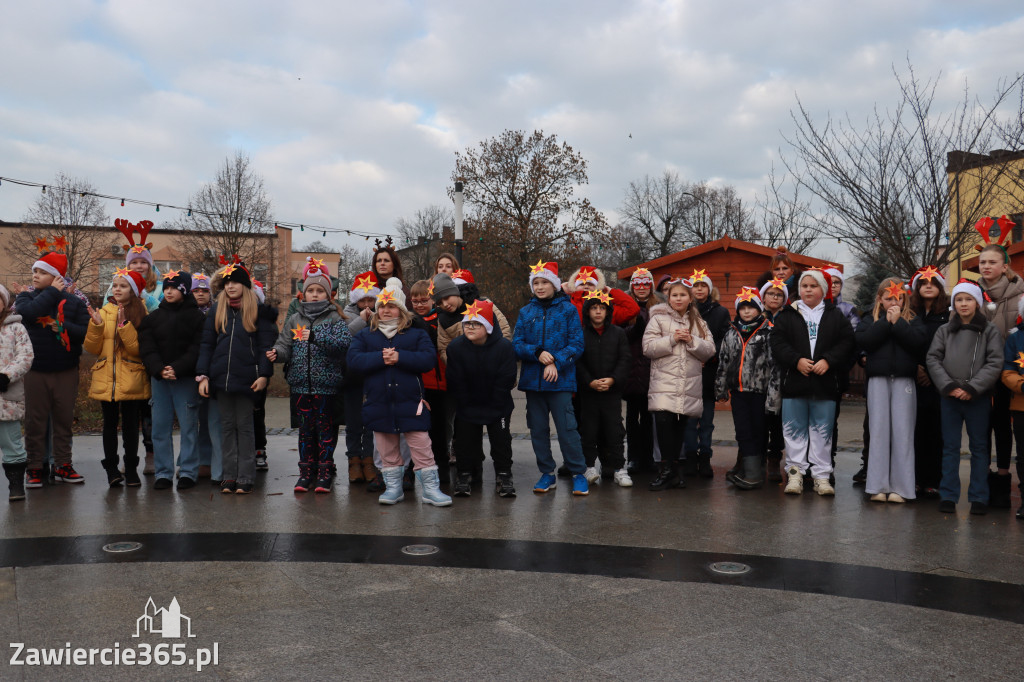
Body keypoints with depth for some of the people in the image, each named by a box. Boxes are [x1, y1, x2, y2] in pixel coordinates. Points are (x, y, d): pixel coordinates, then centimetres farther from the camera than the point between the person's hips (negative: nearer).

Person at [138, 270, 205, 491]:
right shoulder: (153, 317, 12)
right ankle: (163, 473, 13)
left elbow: (197, 349, -7)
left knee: (188, 426, 0)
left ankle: (188, 472, 8)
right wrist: (160, 370, -14)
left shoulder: (197, 317, 2)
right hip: (158, 379, 3)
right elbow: (146, 348, 3)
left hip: (186, 379, -3)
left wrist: (177, 369, -18)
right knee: (160, 427, 5)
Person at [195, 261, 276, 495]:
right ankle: (228, 475, 13)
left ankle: (245, 477, 6)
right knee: (227, 426, 7)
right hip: (220, 377, 3)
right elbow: (206, 344, 10)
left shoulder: (257, 310, 2)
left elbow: (266, 344, 0)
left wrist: (263, 374, -9)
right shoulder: (217, 310, 11)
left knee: (244, 425, 2)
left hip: (246, 377, -3)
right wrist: (203, 375, 1)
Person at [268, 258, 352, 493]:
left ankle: (325, 473, 12)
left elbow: (344, 342, -17)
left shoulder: (335, 319, -2)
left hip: (326, 383, -3)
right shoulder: (295, 319, 10)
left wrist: (316, 337, -27)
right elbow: (285, 344, 5)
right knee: (305, 428, 10)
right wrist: (277, 353, -17)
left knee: (325, 427, 3)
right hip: (301, 383, 4)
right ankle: (306, 472, 20)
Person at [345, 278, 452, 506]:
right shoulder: (365, 335, 11)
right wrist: (380, 358, -17)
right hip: (378, 401, 2)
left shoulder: (417, 334, 6)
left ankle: (430, 488, 5)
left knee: (421, 445, -4)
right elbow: (353, 359, -5)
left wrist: (400, 357, -19)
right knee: (387, 449, 11)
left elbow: (428, 359, -9)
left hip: (410, 401, -2)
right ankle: (393, 488, 23)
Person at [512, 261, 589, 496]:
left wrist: (556, 362, -16)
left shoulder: (568, 309, 2)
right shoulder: (526, 312, 11)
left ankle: (578, 474, 6)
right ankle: (547, 474, 21)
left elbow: (577, 344, -3)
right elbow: (516, 344, 4)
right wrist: (537, 353, -14)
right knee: (538, 429, 9)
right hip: (532, 379, 4)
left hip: (560, 380, -4)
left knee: (567, 427, -6)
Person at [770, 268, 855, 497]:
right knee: (794, 430, 4)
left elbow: (846, 342, 1)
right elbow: (777, 342, -2)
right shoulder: (787, 315, 7)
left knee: (822, 431, 5)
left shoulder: (835, 316, 9)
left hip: (825, 383, 0)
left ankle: (821, 475, 12)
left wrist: (828, 360, -13)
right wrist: (796, 360, -15)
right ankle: (795, 472, 12)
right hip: (794, 382, 0)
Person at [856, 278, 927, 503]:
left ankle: (900, 487, 1)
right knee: (879, 430, -1)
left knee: (902, 431, -3)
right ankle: (878, 486, 2)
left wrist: (898, 322, -8)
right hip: (878, 379, 0)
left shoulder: (913, 320, 10)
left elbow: (918, 342, -9)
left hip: (904, 381, 0)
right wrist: (886, 321, -7)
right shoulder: (871, 319, 12)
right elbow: (863, 341, -7)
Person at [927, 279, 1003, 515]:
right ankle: (948, 496, 10)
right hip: (950, 397, 2)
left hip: (978, 398, -2)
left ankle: (979, 498, 12)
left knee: (979, 447, 6)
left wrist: (972, 387, -14)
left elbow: (995, 363, -6)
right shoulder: (945, 330, 7)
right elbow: (933, 359, 1)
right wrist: (948, 385, -10)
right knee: (950, 447, 5)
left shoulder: (990, 331, 1)